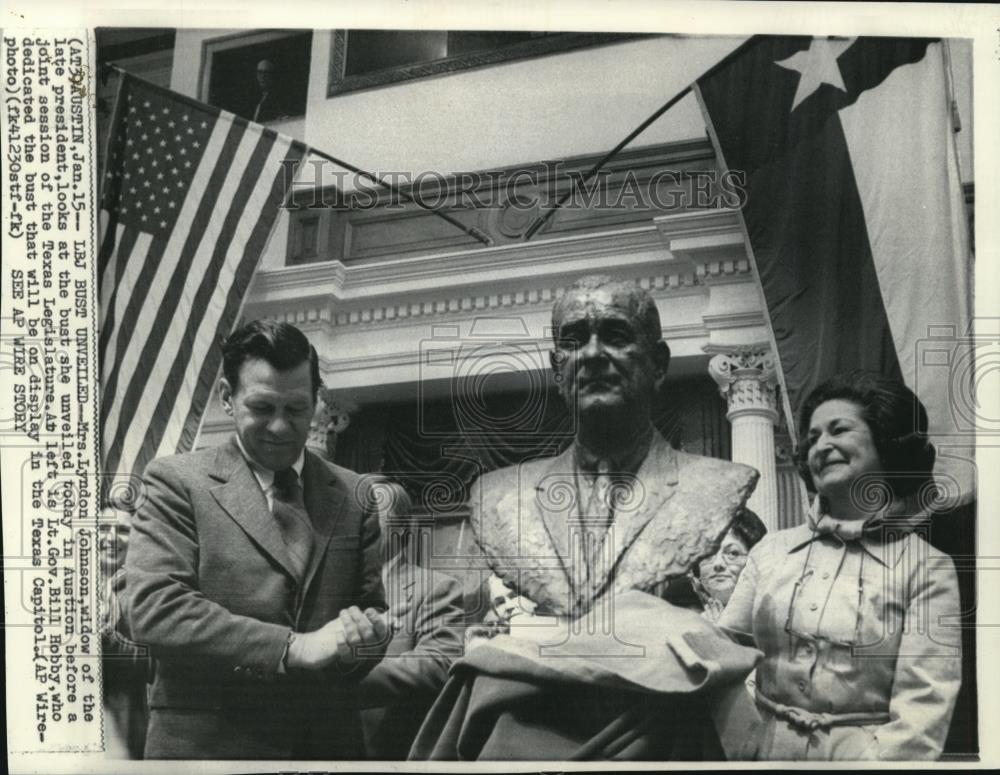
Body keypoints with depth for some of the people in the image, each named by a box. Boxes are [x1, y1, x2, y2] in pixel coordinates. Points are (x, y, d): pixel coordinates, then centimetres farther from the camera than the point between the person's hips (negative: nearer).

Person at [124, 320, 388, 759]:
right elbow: (151, 608, -15)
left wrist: (368, 634, -14)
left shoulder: (353, 496, 8)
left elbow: (377, 607, 11)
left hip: (329, 743, 4)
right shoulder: (176, 481, -3)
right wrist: (296, 647, -22)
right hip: (208, 744, -3)